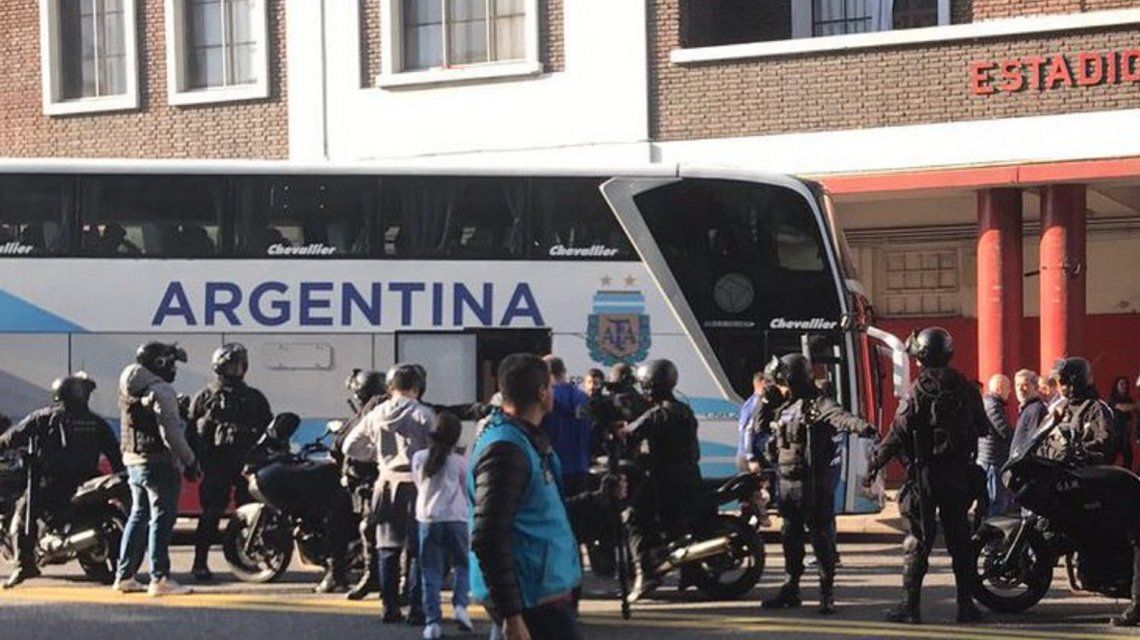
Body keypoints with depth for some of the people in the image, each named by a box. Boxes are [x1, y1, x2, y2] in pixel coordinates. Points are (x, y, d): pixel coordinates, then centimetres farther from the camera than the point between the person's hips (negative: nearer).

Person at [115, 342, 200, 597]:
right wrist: (190, 461, -12)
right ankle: (160, 578, -7)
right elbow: (171, 434, -19)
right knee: (161, 520, -6)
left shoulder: (129, 392, 13)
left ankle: (125, 576, 17)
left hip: (133, 461, 9)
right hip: (159, 464, -9)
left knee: (138, 517, 16)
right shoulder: (160, 391, -15)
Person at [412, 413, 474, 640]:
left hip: (427, 519, 1)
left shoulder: (419, 458, 2)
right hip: (455, 518, -1)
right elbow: (468, 493, 7)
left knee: (431, 572, 4)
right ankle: (460, 605, -5)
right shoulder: (459, 462, -2)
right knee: (462, 565, 15)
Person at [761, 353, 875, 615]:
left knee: (821, 537, -4)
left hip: (813, 484, -9)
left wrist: (862, 427, -51)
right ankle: (791, 589, 24)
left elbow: (839, 417, -34)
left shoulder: (818, 405, -12)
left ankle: (827, 593, -1)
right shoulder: (786, 409, 15)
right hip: (787, 483, 9)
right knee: (790, 536, 14)